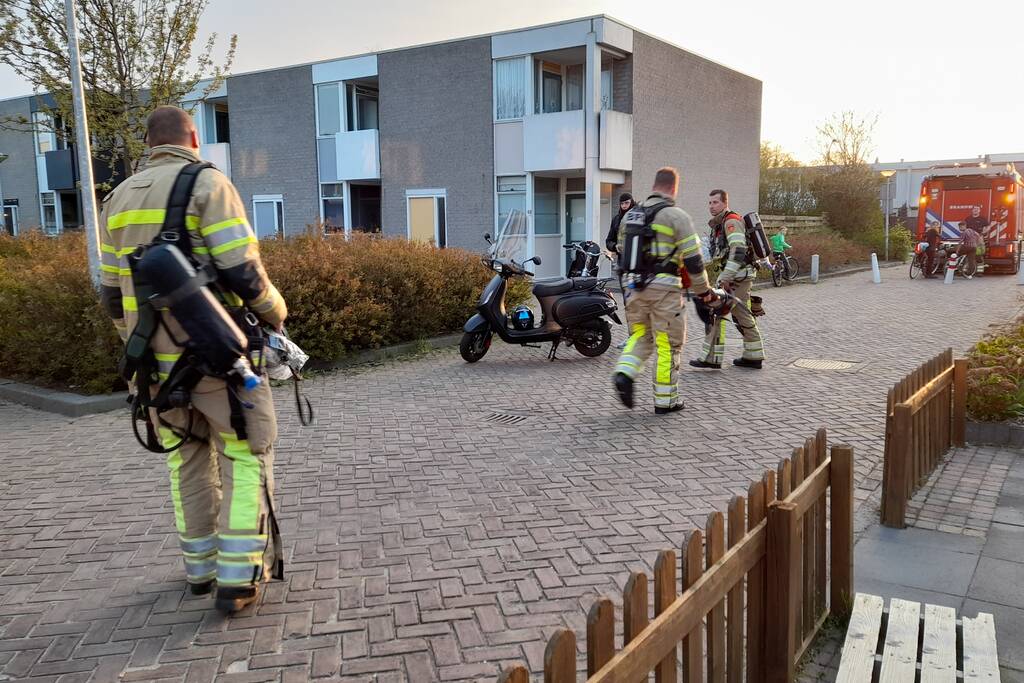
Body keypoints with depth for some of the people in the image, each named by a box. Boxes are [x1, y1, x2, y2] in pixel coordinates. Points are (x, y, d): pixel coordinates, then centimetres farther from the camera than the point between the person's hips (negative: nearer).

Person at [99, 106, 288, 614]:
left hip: (156, 361, 6)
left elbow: (113, 293, 14)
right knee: (244, 460, 6)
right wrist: (274, 312, 1)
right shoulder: (208, 184, -8)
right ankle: (237, 578, 4)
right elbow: (242, 272, -18)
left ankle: (200, 568, 28)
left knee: (188, 463, 19)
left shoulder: (119, 199, 11)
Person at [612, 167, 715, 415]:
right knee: (668, 344, 5)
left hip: (633, 285, 5)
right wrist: (703, 290, 3)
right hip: (663, 287, -5)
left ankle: (624, 373, -5)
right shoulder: (677, 216, -7)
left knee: (640, 335, 19)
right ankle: (665, 400, 11)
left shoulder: (630, 215, 11)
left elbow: (622, 251, 20)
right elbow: (693, 258, -8)